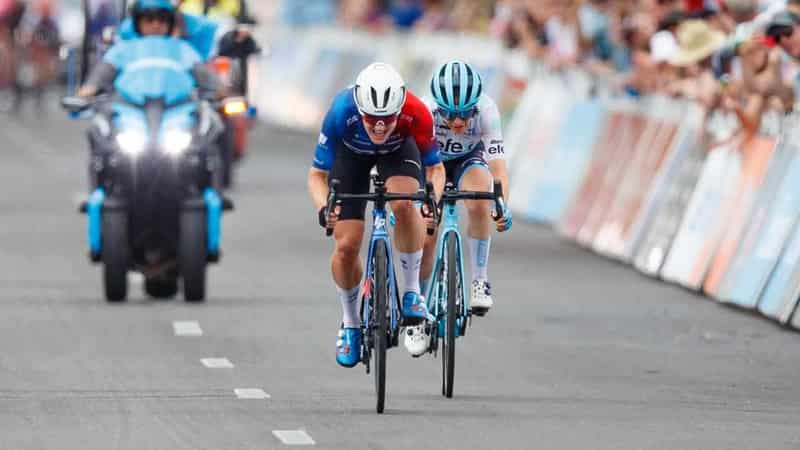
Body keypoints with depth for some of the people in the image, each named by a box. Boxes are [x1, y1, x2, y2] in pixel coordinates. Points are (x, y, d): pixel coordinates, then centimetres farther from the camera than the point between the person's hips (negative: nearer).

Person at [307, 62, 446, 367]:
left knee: (404, 205, -33)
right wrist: (323, 208, -46)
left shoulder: (416, 114, -37)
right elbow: (317, 174, -26)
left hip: (398, 149, 0)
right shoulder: (342, 113, -39)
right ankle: (350, 324, 15)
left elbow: (435, 167, -20)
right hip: (351, 153, 0)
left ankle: (412, 291, -14)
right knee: (346, 246, -10)